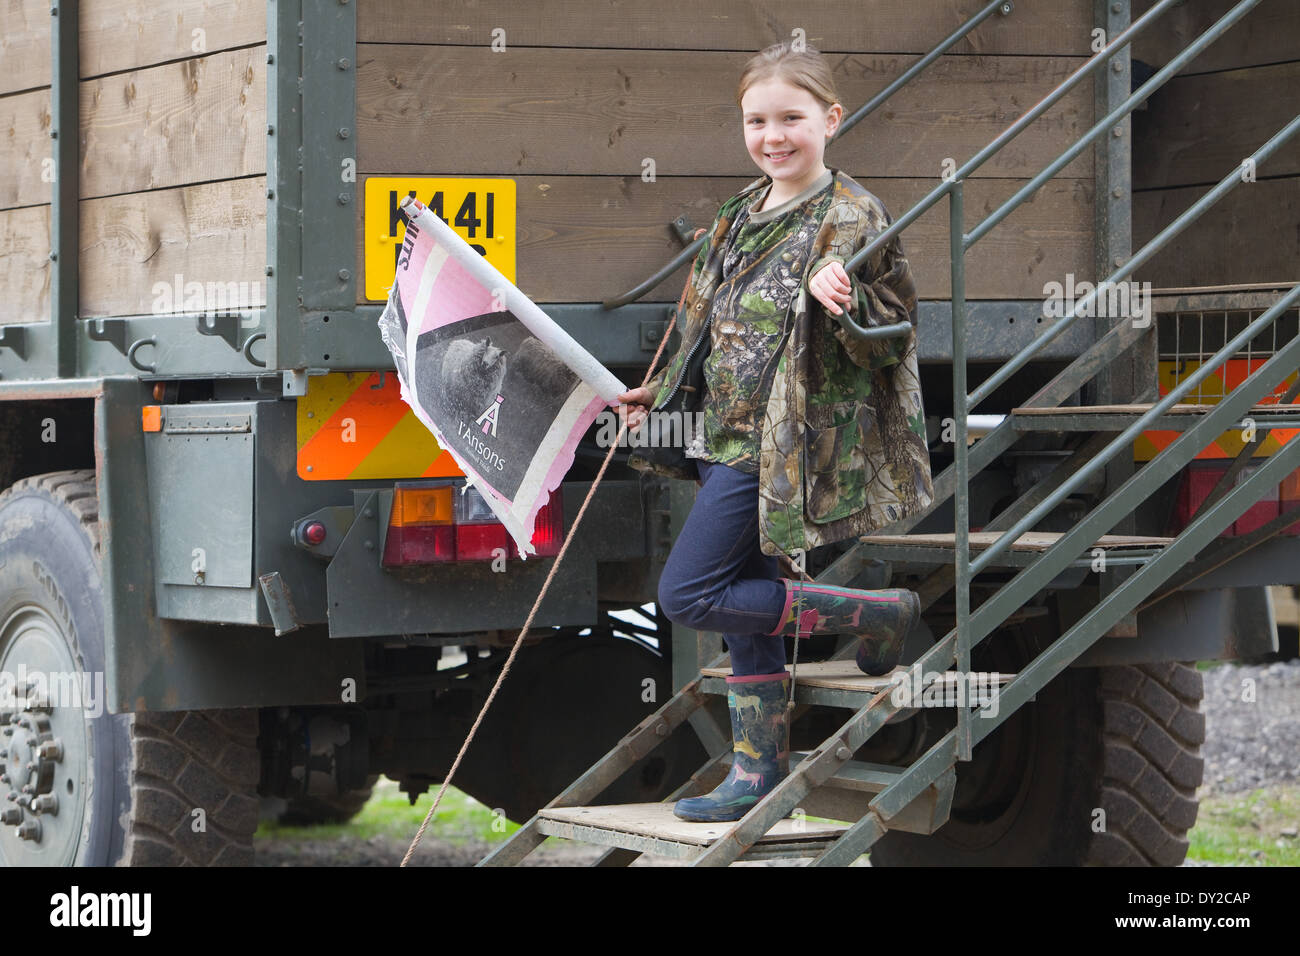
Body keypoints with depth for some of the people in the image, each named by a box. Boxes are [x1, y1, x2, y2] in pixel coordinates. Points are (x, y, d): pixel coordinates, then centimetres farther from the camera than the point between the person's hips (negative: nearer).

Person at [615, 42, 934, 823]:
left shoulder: (853, 220, -12)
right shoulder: (744, 214, 12)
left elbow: (892, 341, -15)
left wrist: (843, 306, -34)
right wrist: (664, 394, 25)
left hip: (778, 445, -8)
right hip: (723, 437, 8)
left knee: (688, 595, -12)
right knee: (745, 608, 10)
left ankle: (882, 613, -3)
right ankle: (760, 775, 19)